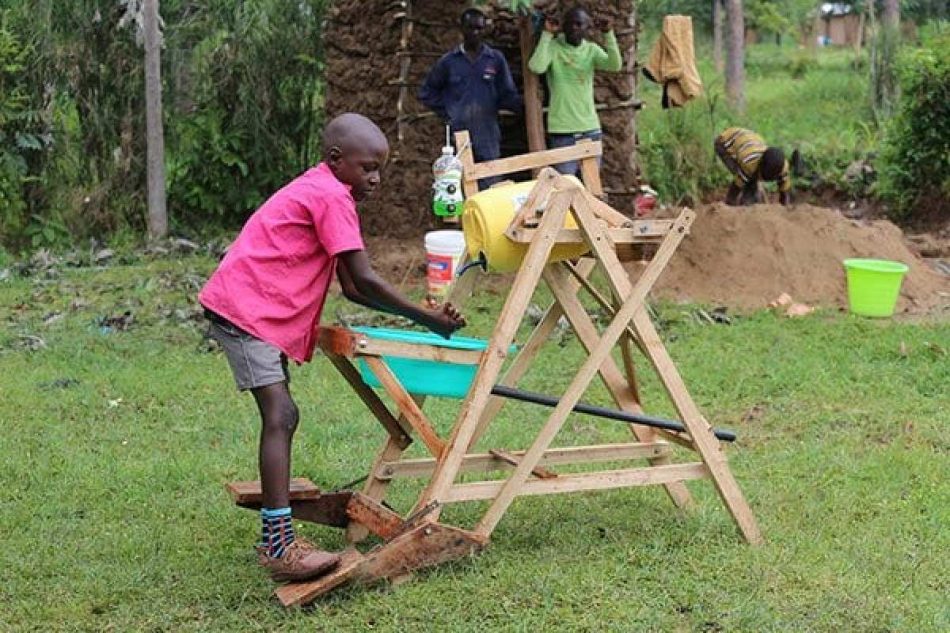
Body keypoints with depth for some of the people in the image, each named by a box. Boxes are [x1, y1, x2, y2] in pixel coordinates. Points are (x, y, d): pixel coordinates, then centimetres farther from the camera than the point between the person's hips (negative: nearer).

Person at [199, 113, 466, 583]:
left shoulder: (319, 191, 19)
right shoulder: (332, 197, -13)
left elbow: (351, 288, 16)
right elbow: (365, 281, -17)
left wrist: (418, 313, 7)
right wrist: (425, 318, -9)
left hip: (261, 310, 11)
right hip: (245, 309, -11)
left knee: (280, 417, 15)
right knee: (280, 417, -17)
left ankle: (276, 532, 25)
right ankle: (280, 548, -23)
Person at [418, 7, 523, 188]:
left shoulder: (496, 59, 4)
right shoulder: (448, 61, 5)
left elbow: (507, 95, 3)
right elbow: (427, 93, 15)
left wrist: (524, 105, -16)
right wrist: (446, 114, 3)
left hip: (488, 140, 0)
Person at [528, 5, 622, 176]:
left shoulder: (591, 49, 6)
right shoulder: (553, 47, -4)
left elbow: (615, 65, -11)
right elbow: (536, 67, -23)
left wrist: (609, 34, -18)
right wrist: (547, 34, -21)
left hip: (590, 128, 4)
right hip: (562, 130, -4)